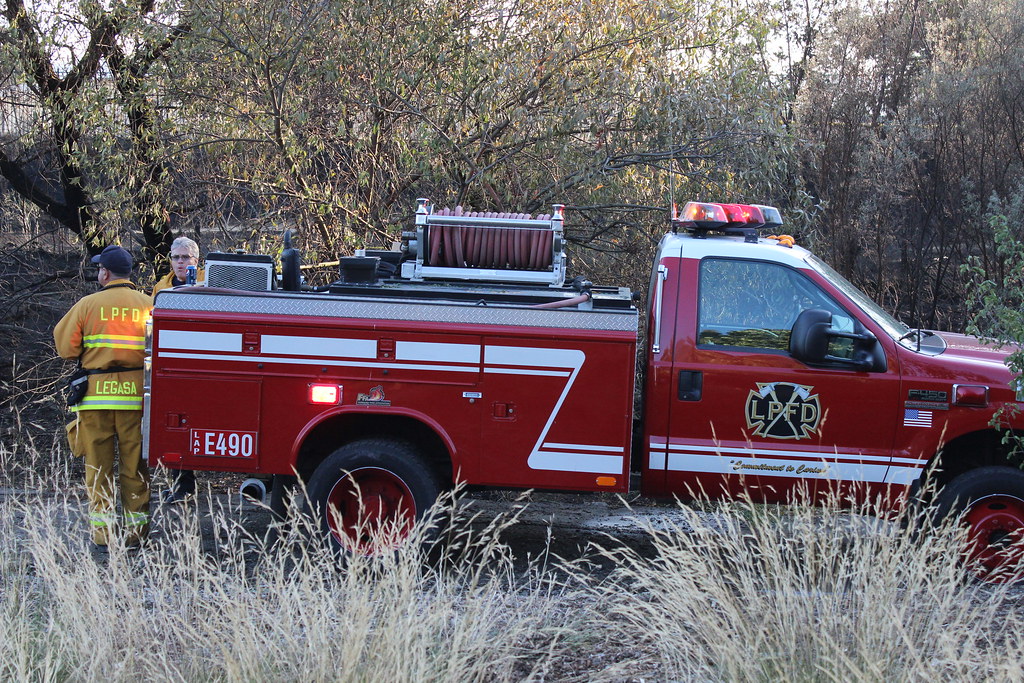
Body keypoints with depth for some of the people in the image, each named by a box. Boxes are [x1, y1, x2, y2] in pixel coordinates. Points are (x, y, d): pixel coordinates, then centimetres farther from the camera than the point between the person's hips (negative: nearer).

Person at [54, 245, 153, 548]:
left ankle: (102, 529, 9)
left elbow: (65, 346, -1)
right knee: (134, 464, 8)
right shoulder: (148, 304, 0)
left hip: (96, 392, -1)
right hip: (135, 394, 1)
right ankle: (136, 528, 11)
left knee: (98, 463, 8)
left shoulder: (87, 304, -3)